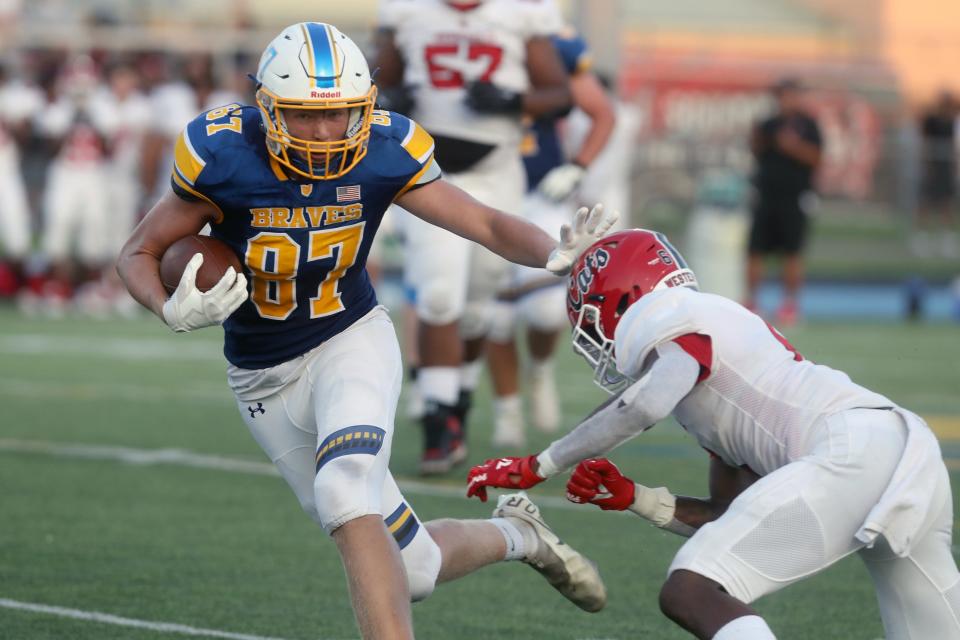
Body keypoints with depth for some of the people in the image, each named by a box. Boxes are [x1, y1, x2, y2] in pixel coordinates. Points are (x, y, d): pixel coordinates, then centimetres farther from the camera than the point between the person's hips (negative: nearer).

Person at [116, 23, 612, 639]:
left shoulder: (383, 153, -17)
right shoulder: (222, 159, -22)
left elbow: (489, 224, -9)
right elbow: (139, 254, -9)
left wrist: (556, 255, -30)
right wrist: (174, 312, -30)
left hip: (353, 340, -1)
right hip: (264, 376, 1)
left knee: (346, 496, -34)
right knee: (412, 570, 4)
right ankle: (515, 535, 35)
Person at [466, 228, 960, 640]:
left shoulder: (677, 324, 6)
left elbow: (645, 404, -17)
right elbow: (731, 520, 30)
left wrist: (536, 468, -8)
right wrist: (633, 498, 18)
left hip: (853, 450, -10)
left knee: (691, 594, -13)